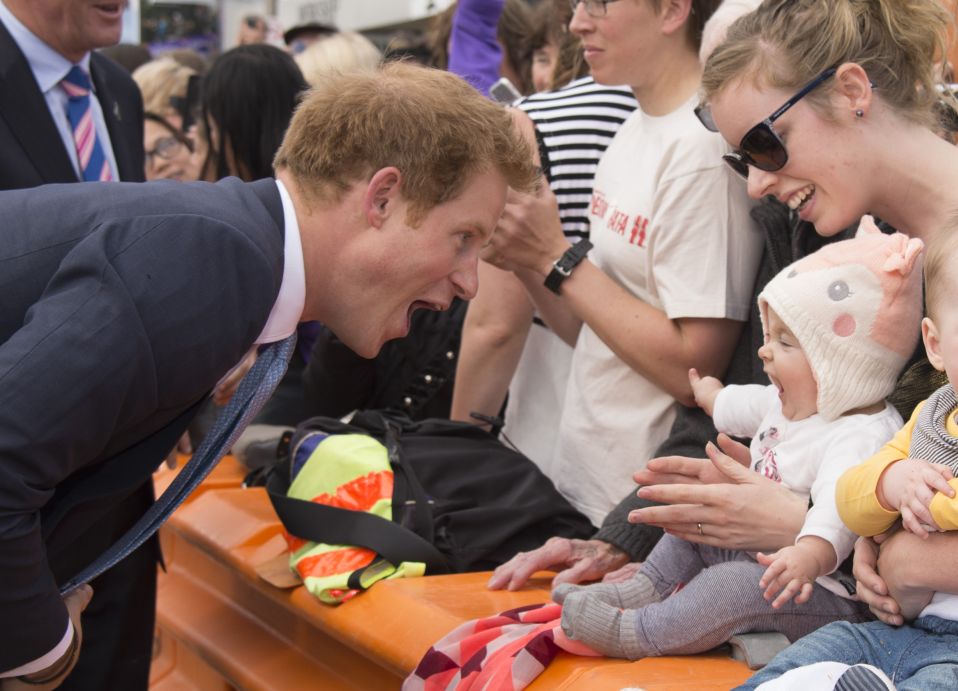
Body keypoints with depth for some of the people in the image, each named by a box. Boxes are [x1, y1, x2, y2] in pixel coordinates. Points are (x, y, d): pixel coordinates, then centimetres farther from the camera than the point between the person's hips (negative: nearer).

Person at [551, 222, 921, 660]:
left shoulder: (862, 438, -27)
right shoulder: (793, 403, 7)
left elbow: (839, 508, -45)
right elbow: (739, 406, 30)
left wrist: (810, 555, -64)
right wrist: (709, 394, 50)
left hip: (826, 594, -11)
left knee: (735, 585, -31)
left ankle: (636, 633, -25)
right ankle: (646, 590, 10)